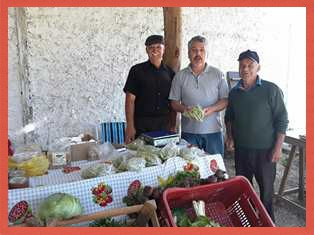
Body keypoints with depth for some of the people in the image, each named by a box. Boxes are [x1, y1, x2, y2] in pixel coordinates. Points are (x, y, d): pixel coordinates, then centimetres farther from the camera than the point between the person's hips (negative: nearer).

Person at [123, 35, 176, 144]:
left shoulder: (170, 73, 8)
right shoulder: (137, 70, -1)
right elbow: (130, 100, -4)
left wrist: (173, 126, 5)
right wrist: (130, 126, -10)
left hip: (164, 124, 3)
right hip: (142, 124, -2)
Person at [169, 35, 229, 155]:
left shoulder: (217, 74, 4)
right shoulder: (180, 76, 6)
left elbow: (225, 100, 2)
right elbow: (174, 102, 6)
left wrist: (211, 109, -16)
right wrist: (185, 109, -14)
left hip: (213, 131, 0)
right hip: (188, 131, 1)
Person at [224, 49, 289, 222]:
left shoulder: (271, 90, -9)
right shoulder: (234, 92, 5)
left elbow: (282, 120, -8)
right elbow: (229, 117, 17)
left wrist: (278, 148, -11)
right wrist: (230, 136, 4)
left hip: (264, 150, -4)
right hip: (240, 149, 4)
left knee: (266, 188, 7)